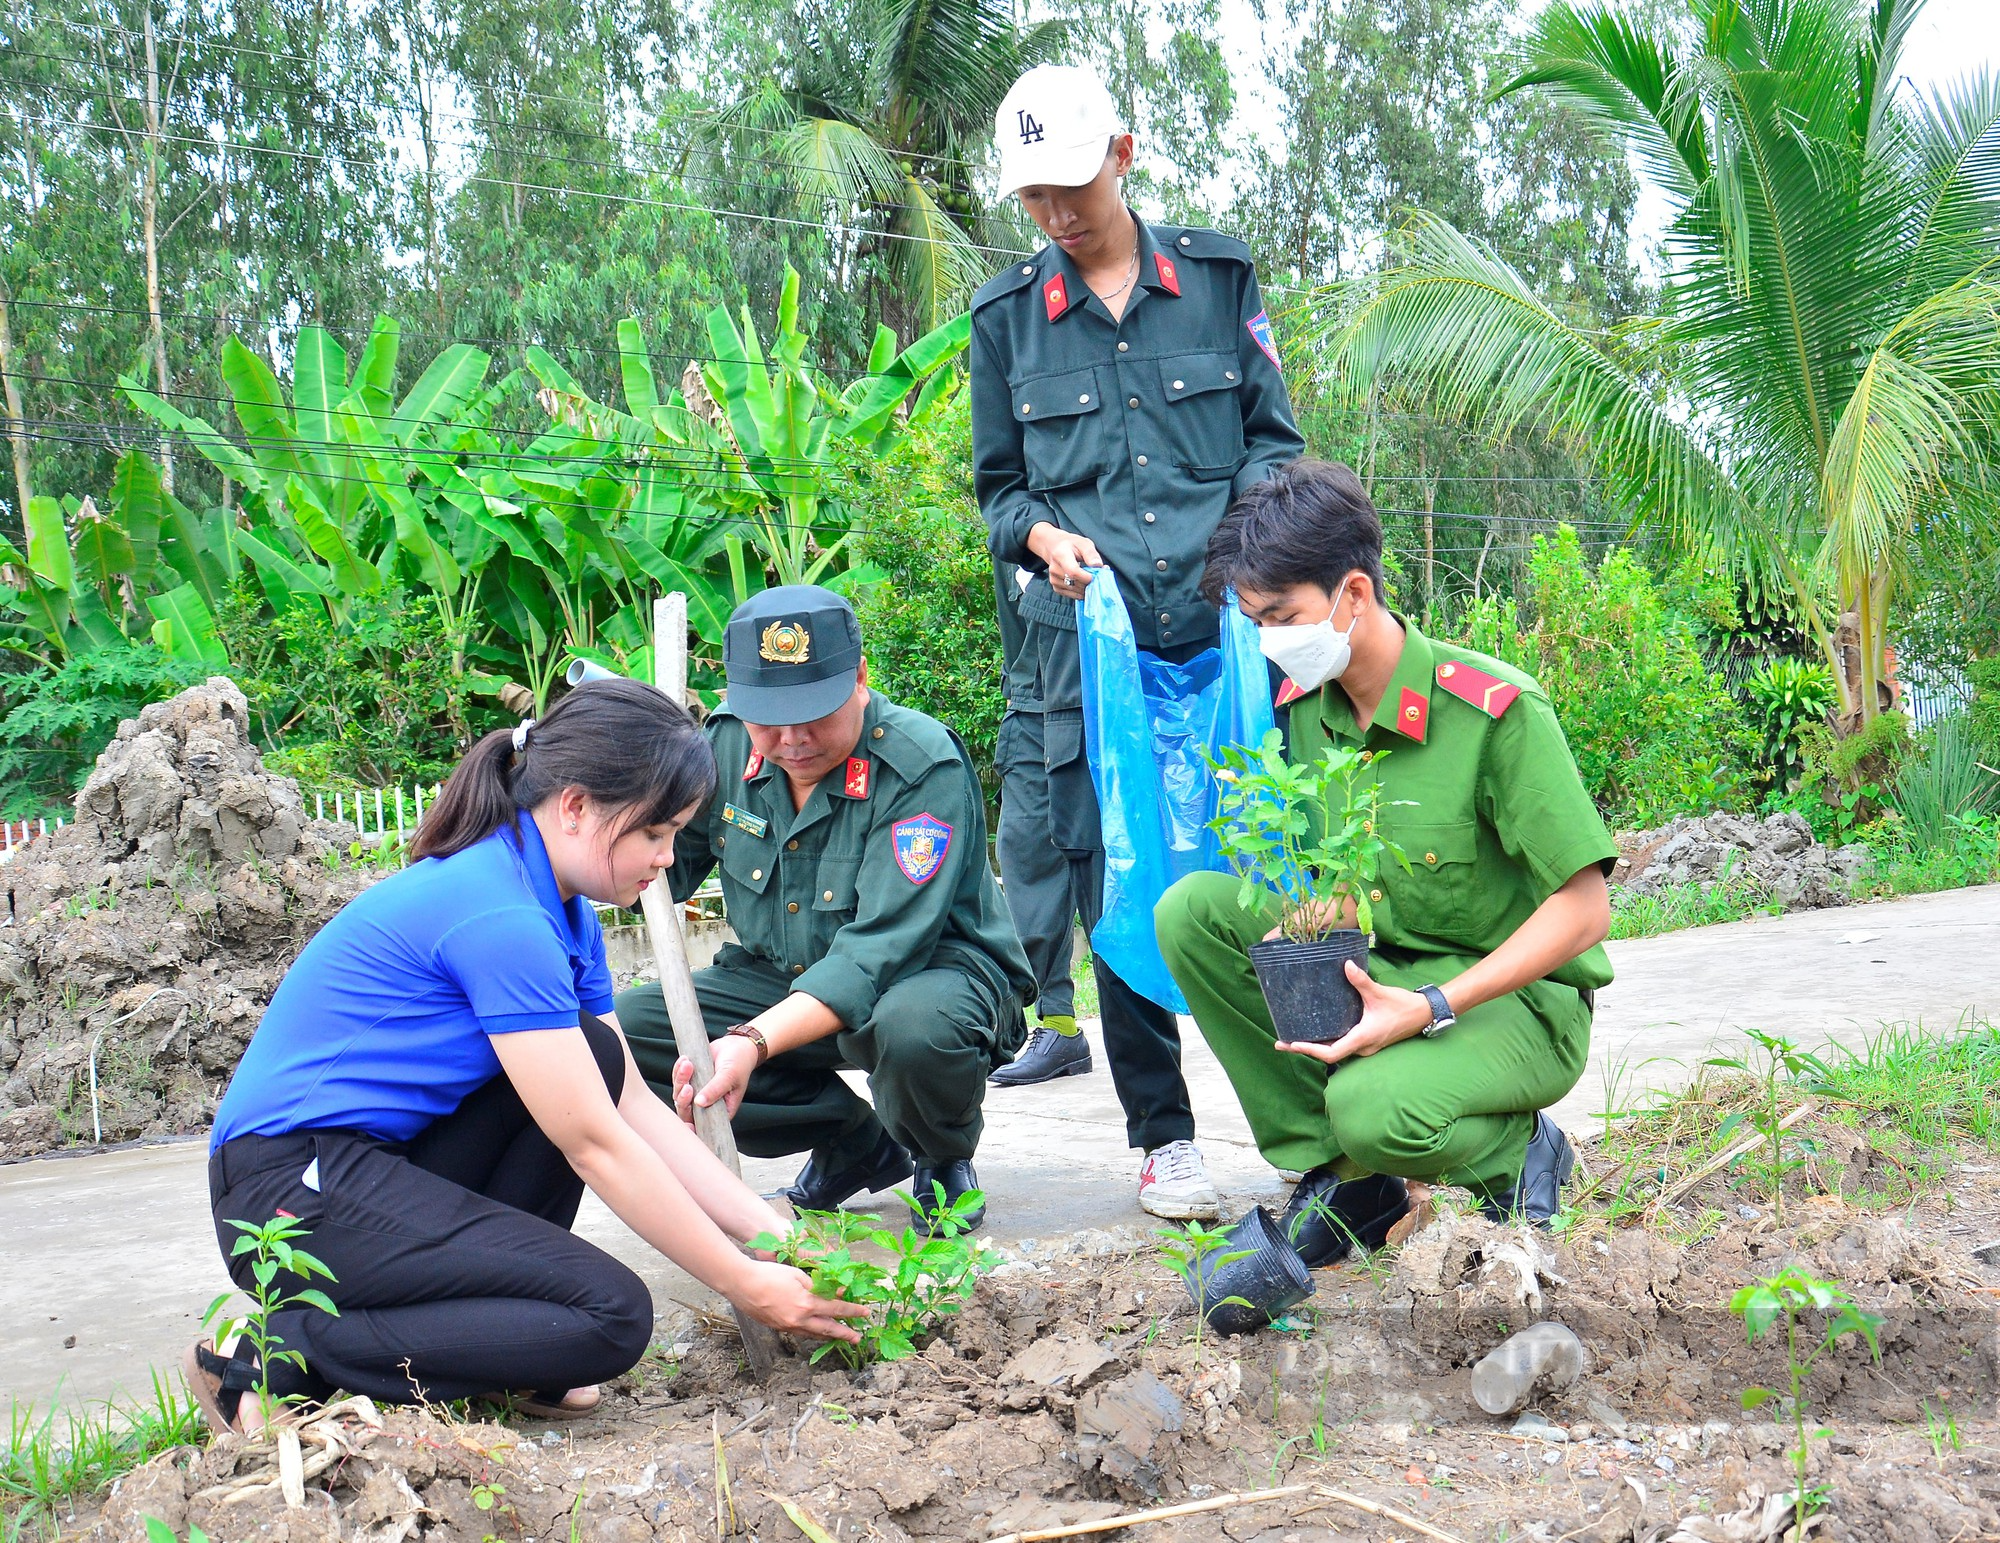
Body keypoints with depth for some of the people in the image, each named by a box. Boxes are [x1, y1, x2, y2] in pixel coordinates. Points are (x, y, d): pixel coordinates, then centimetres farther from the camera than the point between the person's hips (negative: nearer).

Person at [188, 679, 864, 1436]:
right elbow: (595, 1145, -18)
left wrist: (775, 1233, 5)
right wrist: (746, 1287, -11)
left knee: (593, 1059, 6)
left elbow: (635, 1105, 11)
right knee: (610, 1316, -16)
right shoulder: (496, 915, -21)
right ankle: (281, 1355, -11)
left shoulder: (558, 910, 9)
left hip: (375, 1161, 10)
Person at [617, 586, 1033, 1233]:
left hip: (932, 971, -6)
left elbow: (881, 950, -32)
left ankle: (943, 1162, -2)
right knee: (622, 1028, -15)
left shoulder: (925, 768, -25)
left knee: (914, 1025, -42)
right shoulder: (727, 742, -6)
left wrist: (753, 1041, -44)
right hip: (777, 981, 6)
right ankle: (854, 1140, 0)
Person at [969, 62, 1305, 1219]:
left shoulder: (1218, 277, 9)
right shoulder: (1008, 317, 10)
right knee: (1119, 891, 0)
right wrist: (1043, 535, -5)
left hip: (1230, 625, 0)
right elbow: (1000, 485, 17)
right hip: (1091, 643, 1)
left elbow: (1275, 438, 13)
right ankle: (1163, 1136, 15)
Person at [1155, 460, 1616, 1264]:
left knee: (1375, 1110, -36)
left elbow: (1584, 910, -18)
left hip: (1517, 998, -6)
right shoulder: (1300, 702, -1)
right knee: (1191, 909, -15)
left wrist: (1432, 1009, -26)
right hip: (1367, 965, 7)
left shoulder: (1495, 709, -20)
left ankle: (1516, 1154, 1)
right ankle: (1339, 1175, -7)